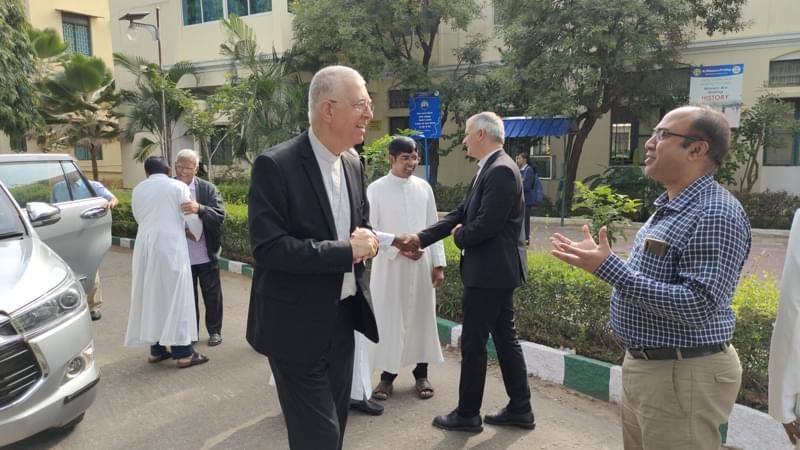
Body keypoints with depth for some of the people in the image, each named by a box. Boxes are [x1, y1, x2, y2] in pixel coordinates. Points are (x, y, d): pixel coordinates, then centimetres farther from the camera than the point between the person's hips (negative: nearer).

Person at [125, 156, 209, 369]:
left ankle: (156, 349, 18)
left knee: (150, 296, 12)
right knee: (175, 297, -2)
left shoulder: (138, 190, 12)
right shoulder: (178, 186, -1)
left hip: (145, 248, 5)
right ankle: (182, 353, 1)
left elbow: (139, 218, 13)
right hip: (171, 247, -4)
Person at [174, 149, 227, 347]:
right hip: (182, 255, 1)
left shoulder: (208, 189, -6)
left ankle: (214, 331, 27)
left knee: (212, 295, 11)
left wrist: (199, 208, -34)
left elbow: (220, 216, -16)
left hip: (206, 254, -1)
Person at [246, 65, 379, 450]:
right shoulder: (275, 166, -18)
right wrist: (346, 251, -23)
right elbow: (268, 248, -24)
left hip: (343, 317, 7)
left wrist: (368, 240, -8)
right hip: (298, 326, -7)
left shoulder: (353, 165, 5)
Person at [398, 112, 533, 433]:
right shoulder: (491, 169, 13)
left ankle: (468, 414, 17)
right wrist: (422, 238, 5)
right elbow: (461, 213, 12)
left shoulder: (501, 170, -19)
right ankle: (520, 409, 27)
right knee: (505, 338, 16)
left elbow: (486, 224, -25)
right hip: (497, 270, 10)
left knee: (473, 343, 2)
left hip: (490, 271, -10)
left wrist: (459, 236, -4)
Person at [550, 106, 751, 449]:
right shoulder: (668, 208, 11)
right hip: (644, 366, 9)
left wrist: (609, 268, -30)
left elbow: (698, 307, -29)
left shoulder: (715, 215, -21)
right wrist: (600, 261, 10)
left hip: (682, 376, -9)